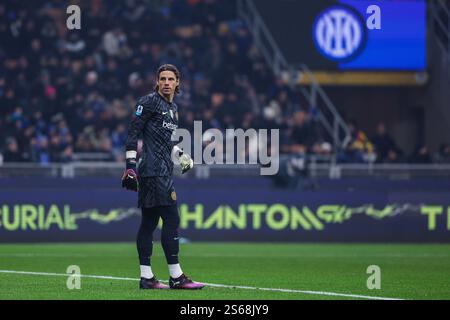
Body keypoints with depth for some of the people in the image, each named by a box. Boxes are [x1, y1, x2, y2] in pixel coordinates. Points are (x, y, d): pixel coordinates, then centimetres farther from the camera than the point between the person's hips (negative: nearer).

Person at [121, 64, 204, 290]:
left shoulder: (173, 108, 19)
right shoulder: (149, 102, -7)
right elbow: (133, 133, -11)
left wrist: (181, 155, 17)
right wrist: (130, 166, -16)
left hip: (163, 172, 9)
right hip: (154, 171, -9)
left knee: (149, 222, 8)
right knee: (171, 219, -11)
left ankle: (146, 277, 9)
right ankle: (176, 277, -9)